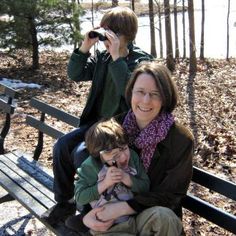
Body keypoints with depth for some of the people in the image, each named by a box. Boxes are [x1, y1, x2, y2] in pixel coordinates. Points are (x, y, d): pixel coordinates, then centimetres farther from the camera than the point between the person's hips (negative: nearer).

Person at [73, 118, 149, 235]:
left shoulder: (132, 156, 4)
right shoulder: (90, 166, -7)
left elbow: (145, 187, 5)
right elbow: (79, 198, -7)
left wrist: (126, 178, -13)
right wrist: (105, 183, -16)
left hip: (135, 218, 5)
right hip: (106, 227, -5)